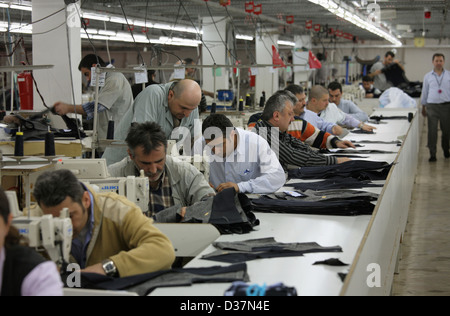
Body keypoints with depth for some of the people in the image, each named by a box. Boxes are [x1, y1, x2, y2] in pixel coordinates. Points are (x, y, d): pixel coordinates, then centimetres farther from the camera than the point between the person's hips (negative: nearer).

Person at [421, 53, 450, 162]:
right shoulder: (428, 76, 8)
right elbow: (425, 92, 14)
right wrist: (424, 107, 13)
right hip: (432, 106, 0)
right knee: (432, 131, -5)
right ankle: (432, 154, 0)